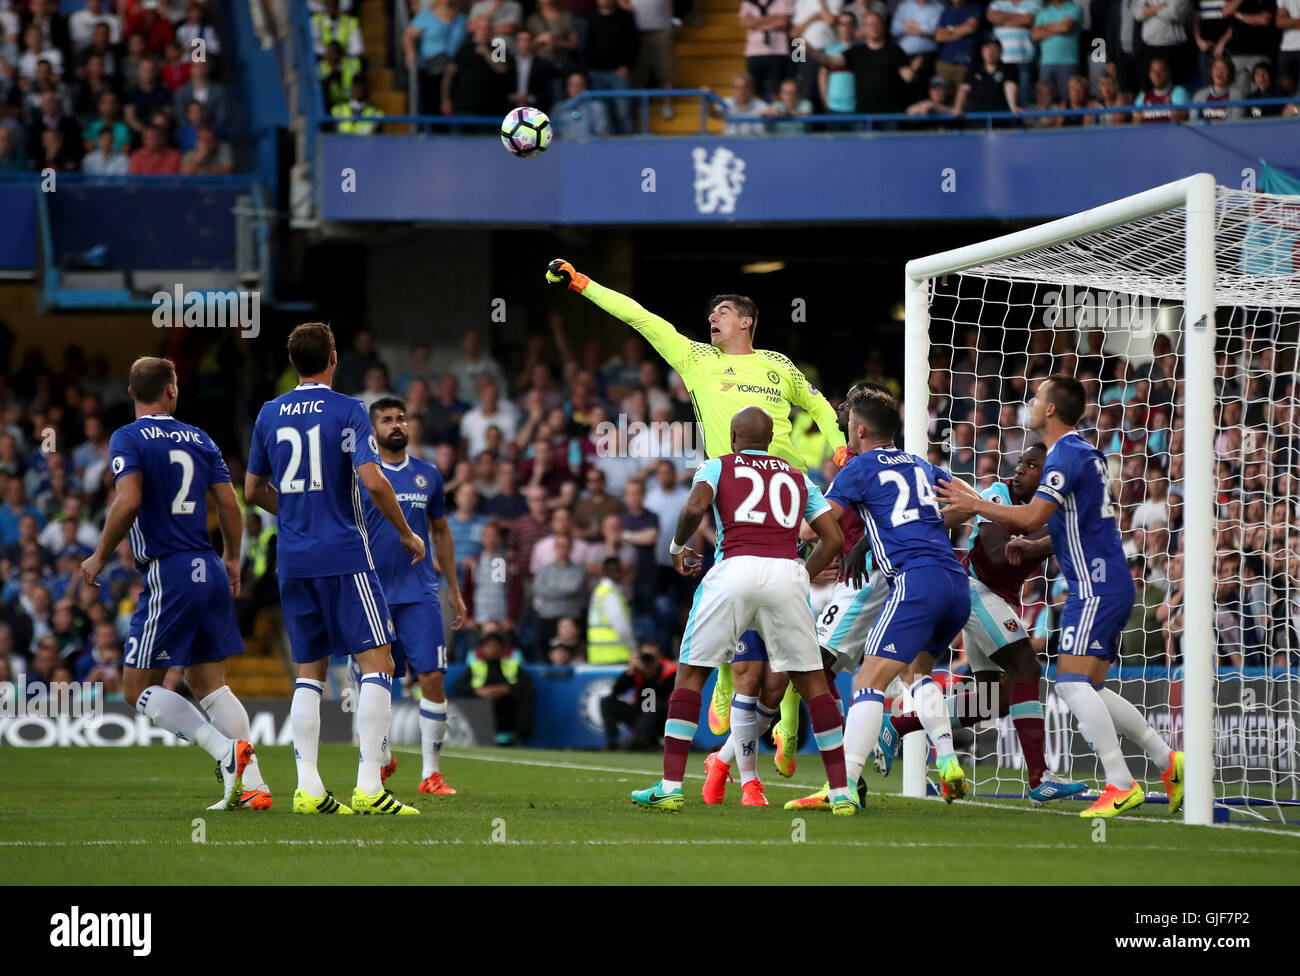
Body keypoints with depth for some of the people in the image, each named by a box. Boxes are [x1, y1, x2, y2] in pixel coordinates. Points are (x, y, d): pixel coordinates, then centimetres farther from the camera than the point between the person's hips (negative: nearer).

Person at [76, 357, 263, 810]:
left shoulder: (128, 439, -6)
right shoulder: (199, 439, 11)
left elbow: (128, 501, -19)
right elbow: (230, 504, 10)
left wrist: (99, 557, -7)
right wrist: (232, 560, 26)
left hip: (169, 573, -6)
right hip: (211, 571, 6)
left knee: (139, 689, 0)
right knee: (208, 683, 12)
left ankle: (226, 750, -17)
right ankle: (252, 784, 2)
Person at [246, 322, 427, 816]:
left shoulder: (269, 414, 9)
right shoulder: (347, 411, -7)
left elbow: (253, 491, 16)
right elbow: (373, 481, -16)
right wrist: (407, 533, -3)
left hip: (293, 558, 6)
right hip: (344, 554, -6)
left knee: (310, 670, 11)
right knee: (377, 662, -4)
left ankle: (308, 788, 2)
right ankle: (368, 787, -14)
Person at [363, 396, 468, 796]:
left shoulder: (428, 475, 10)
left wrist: (455, 590, 17)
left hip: (420, 594, 2)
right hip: (375, 594, -1)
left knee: (432, 678, -10)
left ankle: (431, 772, -5)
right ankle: (383, 757, 31)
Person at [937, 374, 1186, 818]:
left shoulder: (1067, 454, -13)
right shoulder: (1083, 451, 19)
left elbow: (1032, 517, -23)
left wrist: (975, 505, -11)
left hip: (1096, 587, -10)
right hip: (1110, 584, 10)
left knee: (1072, 682, -16)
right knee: (1091, 690, 12)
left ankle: (1121, 785, -20)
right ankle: (1167, 761, 11)